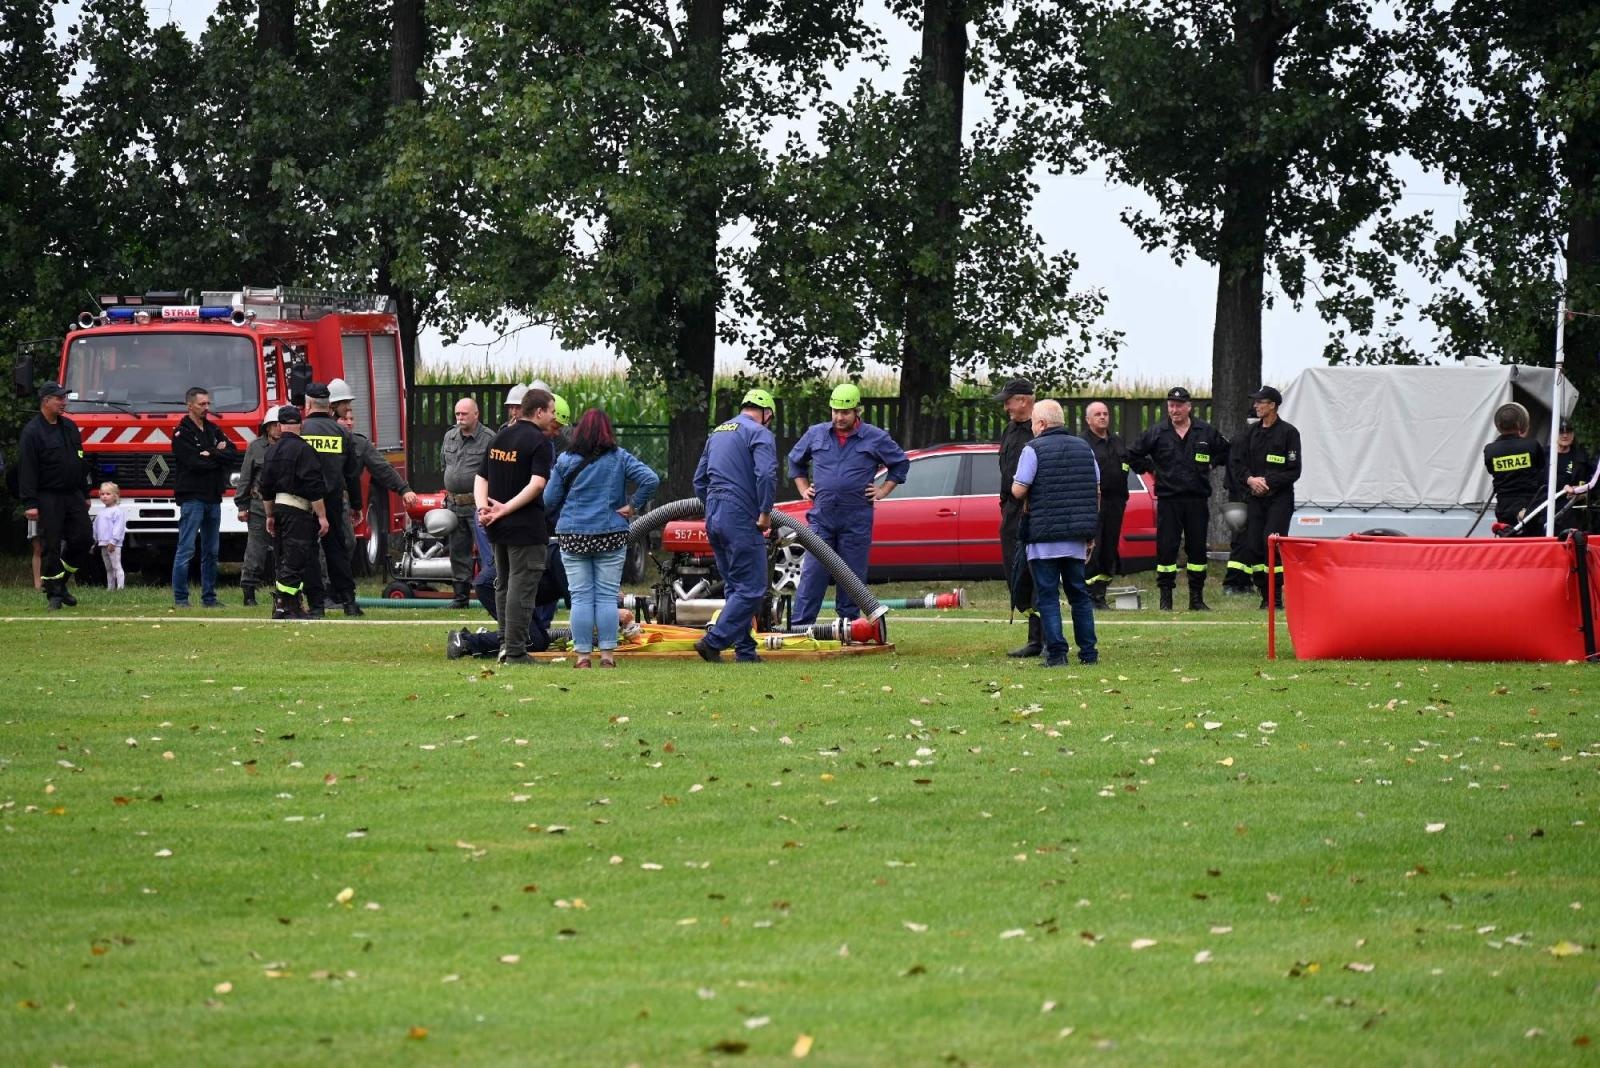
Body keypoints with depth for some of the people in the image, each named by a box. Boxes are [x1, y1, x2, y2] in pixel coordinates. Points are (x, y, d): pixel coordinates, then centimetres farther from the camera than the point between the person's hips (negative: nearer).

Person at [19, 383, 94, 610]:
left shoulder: (70, 427, 14)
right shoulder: (32, 431, -8)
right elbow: (26, 470, -13)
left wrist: (85, 495, 19)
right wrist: (29, 504, -19)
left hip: (73, 496, 6)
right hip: (49, 498, -6)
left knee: (83, 540, 1)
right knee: (51, 546, -5)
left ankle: (61, 583, 19)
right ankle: (53, 594, 1)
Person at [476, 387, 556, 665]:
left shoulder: (500, 437, 13)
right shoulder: (539, 441, -10)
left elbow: (481, 478, 11)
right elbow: (538, 483, -22)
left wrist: (483, 508, -3)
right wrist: (506, 508, -20)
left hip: (498, 527, 7)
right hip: (526, 527, -7)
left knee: (503, 584, 18)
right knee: (521, 587, -4)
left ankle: (505, 644, 25)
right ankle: (515, 652, -5)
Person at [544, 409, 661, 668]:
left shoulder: (566, 461, -1)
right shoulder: (620, 458, -1)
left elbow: (549, 501, 2)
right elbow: (651, 479, -10)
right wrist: (634, 506, -1)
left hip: (573, 538, 0)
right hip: (611, 537, 0)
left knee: (580, 597, 2)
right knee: (607, 596, 4)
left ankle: (582, 654, 2)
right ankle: (607, 654, 2)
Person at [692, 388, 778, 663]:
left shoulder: (717, 433, 20)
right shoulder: (759, 434, -6)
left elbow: (699, 481, 24)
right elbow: (766, 475, -21)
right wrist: (765, 512, -11)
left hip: (714, 517, 8)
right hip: (741, 518, -8)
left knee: (735, 588, 14)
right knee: (751, 589, -6)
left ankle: (745, 651, 14)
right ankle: (713, 641, -14)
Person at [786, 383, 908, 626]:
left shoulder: (875, 438, 2)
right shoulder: (816, 434, 8)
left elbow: (901, 463, 16)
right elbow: (795, 460, 26)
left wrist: (883, 490, 7)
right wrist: (804, 489, 16)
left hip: (856, 521, -1)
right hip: (821, 517, 1)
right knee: (812, 573, -5)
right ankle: (798, 625, -6)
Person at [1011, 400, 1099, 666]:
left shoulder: (1034, 449, -8)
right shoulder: (1084, 447, 10)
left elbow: (1019, 490, -14)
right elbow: (1097, 492, 13)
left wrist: (1014, 487, 11)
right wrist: (1091, 534, 18)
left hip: (1044, 537, -5)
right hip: (1076, 539, 5)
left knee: (1047, 595, -1)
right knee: (1079, 593, 13)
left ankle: (1056, 652, -6)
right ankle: (1088, 652, 12)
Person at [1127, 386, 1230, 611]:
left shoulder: (1206, 432, 6)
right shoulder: (1157, 433, 3)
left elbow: (1225, 451, 22)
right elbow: (1133, 455, 13)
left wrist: (1211, 465, 12)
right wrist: (1150, 469, 7)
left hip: (1197, 500, 1)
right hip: (1168, 500, -1)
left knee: (1197, 548, 4)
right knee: (1166, 548, -5)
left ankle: (1197, 598, 10)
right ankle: (1166, 598, 0)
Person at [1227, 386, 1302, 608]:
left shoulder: (1288, 432, -2)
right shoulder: (1251, 432, 13)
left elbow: (1293, 471, -4)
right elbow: (1235, 461, 11)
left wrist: (1268, 482, -12)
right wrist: (1249, 479, -7)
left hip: (1279, 498, -5)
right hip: (1255, 498, 5)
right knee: (1253, 545, -1)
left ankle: (1276, 596, -12)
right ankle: (1264, 594, 8)